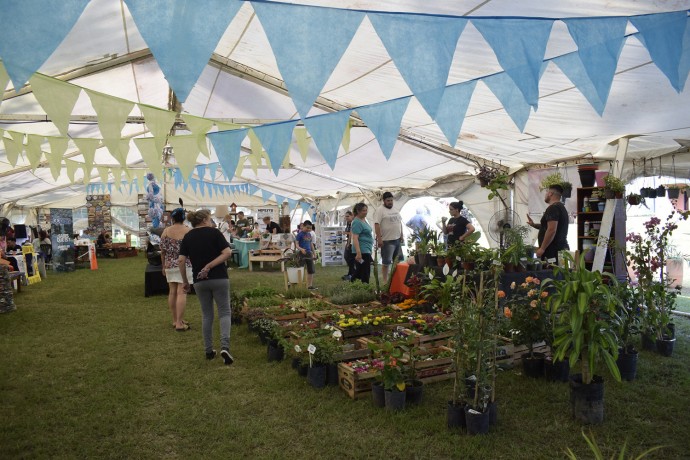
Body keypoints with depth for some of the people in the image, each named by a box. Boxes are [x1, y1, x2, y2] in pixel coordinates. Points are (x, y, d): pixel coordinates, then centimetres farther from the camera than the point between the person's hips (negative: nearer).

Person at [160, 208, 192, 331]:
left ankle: (175, 320, 20)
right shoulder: (188, 231, -5)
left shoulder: (166, 231, 3)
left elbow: (163, 251, 4)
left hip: (170, 265, 4)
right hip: (184, 265, -4)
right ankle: (179, 323, -6)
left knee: (172, 292, 11)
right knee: (182, 293, -5)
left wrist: (164, 266, 15)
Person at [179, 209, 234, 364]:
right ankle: (225, 347, -15)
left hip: (200, 281, 3)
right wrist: (209, 266, -13)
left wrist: (185, 281, 7)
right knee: (224, 312, 4)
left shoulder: (188, 237, 5)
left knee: (207, 314, 16)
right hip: (219, 278, -3)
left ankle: (209, 350, 18)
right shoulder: (214, 232, -4)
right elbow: (227, 253, -15)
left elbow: (181, 261, -2)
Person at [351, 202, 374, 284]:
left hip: (367, 250, 9)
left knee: (359, 272, 15)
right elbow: (355, 238, -21)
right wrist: (358, 253, -29)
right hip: (362, 251, -9)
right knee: (365, 274, -6)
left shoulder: (364, 219, 14)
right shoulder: (357, 222, -14)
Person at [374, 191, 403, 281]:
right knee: (386, 262, -2)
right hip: (387, 240, -8)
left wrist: (401, 235, 15)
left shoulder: (395, 210, 14)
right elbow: (376, 224, -18)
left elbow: (400, 222, 21)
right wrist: (379, 239, -23)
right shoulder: (380, 210, -10)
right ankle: (385, 280, 4)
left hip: (397, 239, 8)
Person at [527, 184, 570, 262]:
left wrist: (542, 249, -19)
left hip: (553, 251, -10)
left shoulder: (553, 208, -13)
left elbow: (551, 230, -23)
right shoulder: (561, 207, 20)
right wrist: (534, 225, 19)